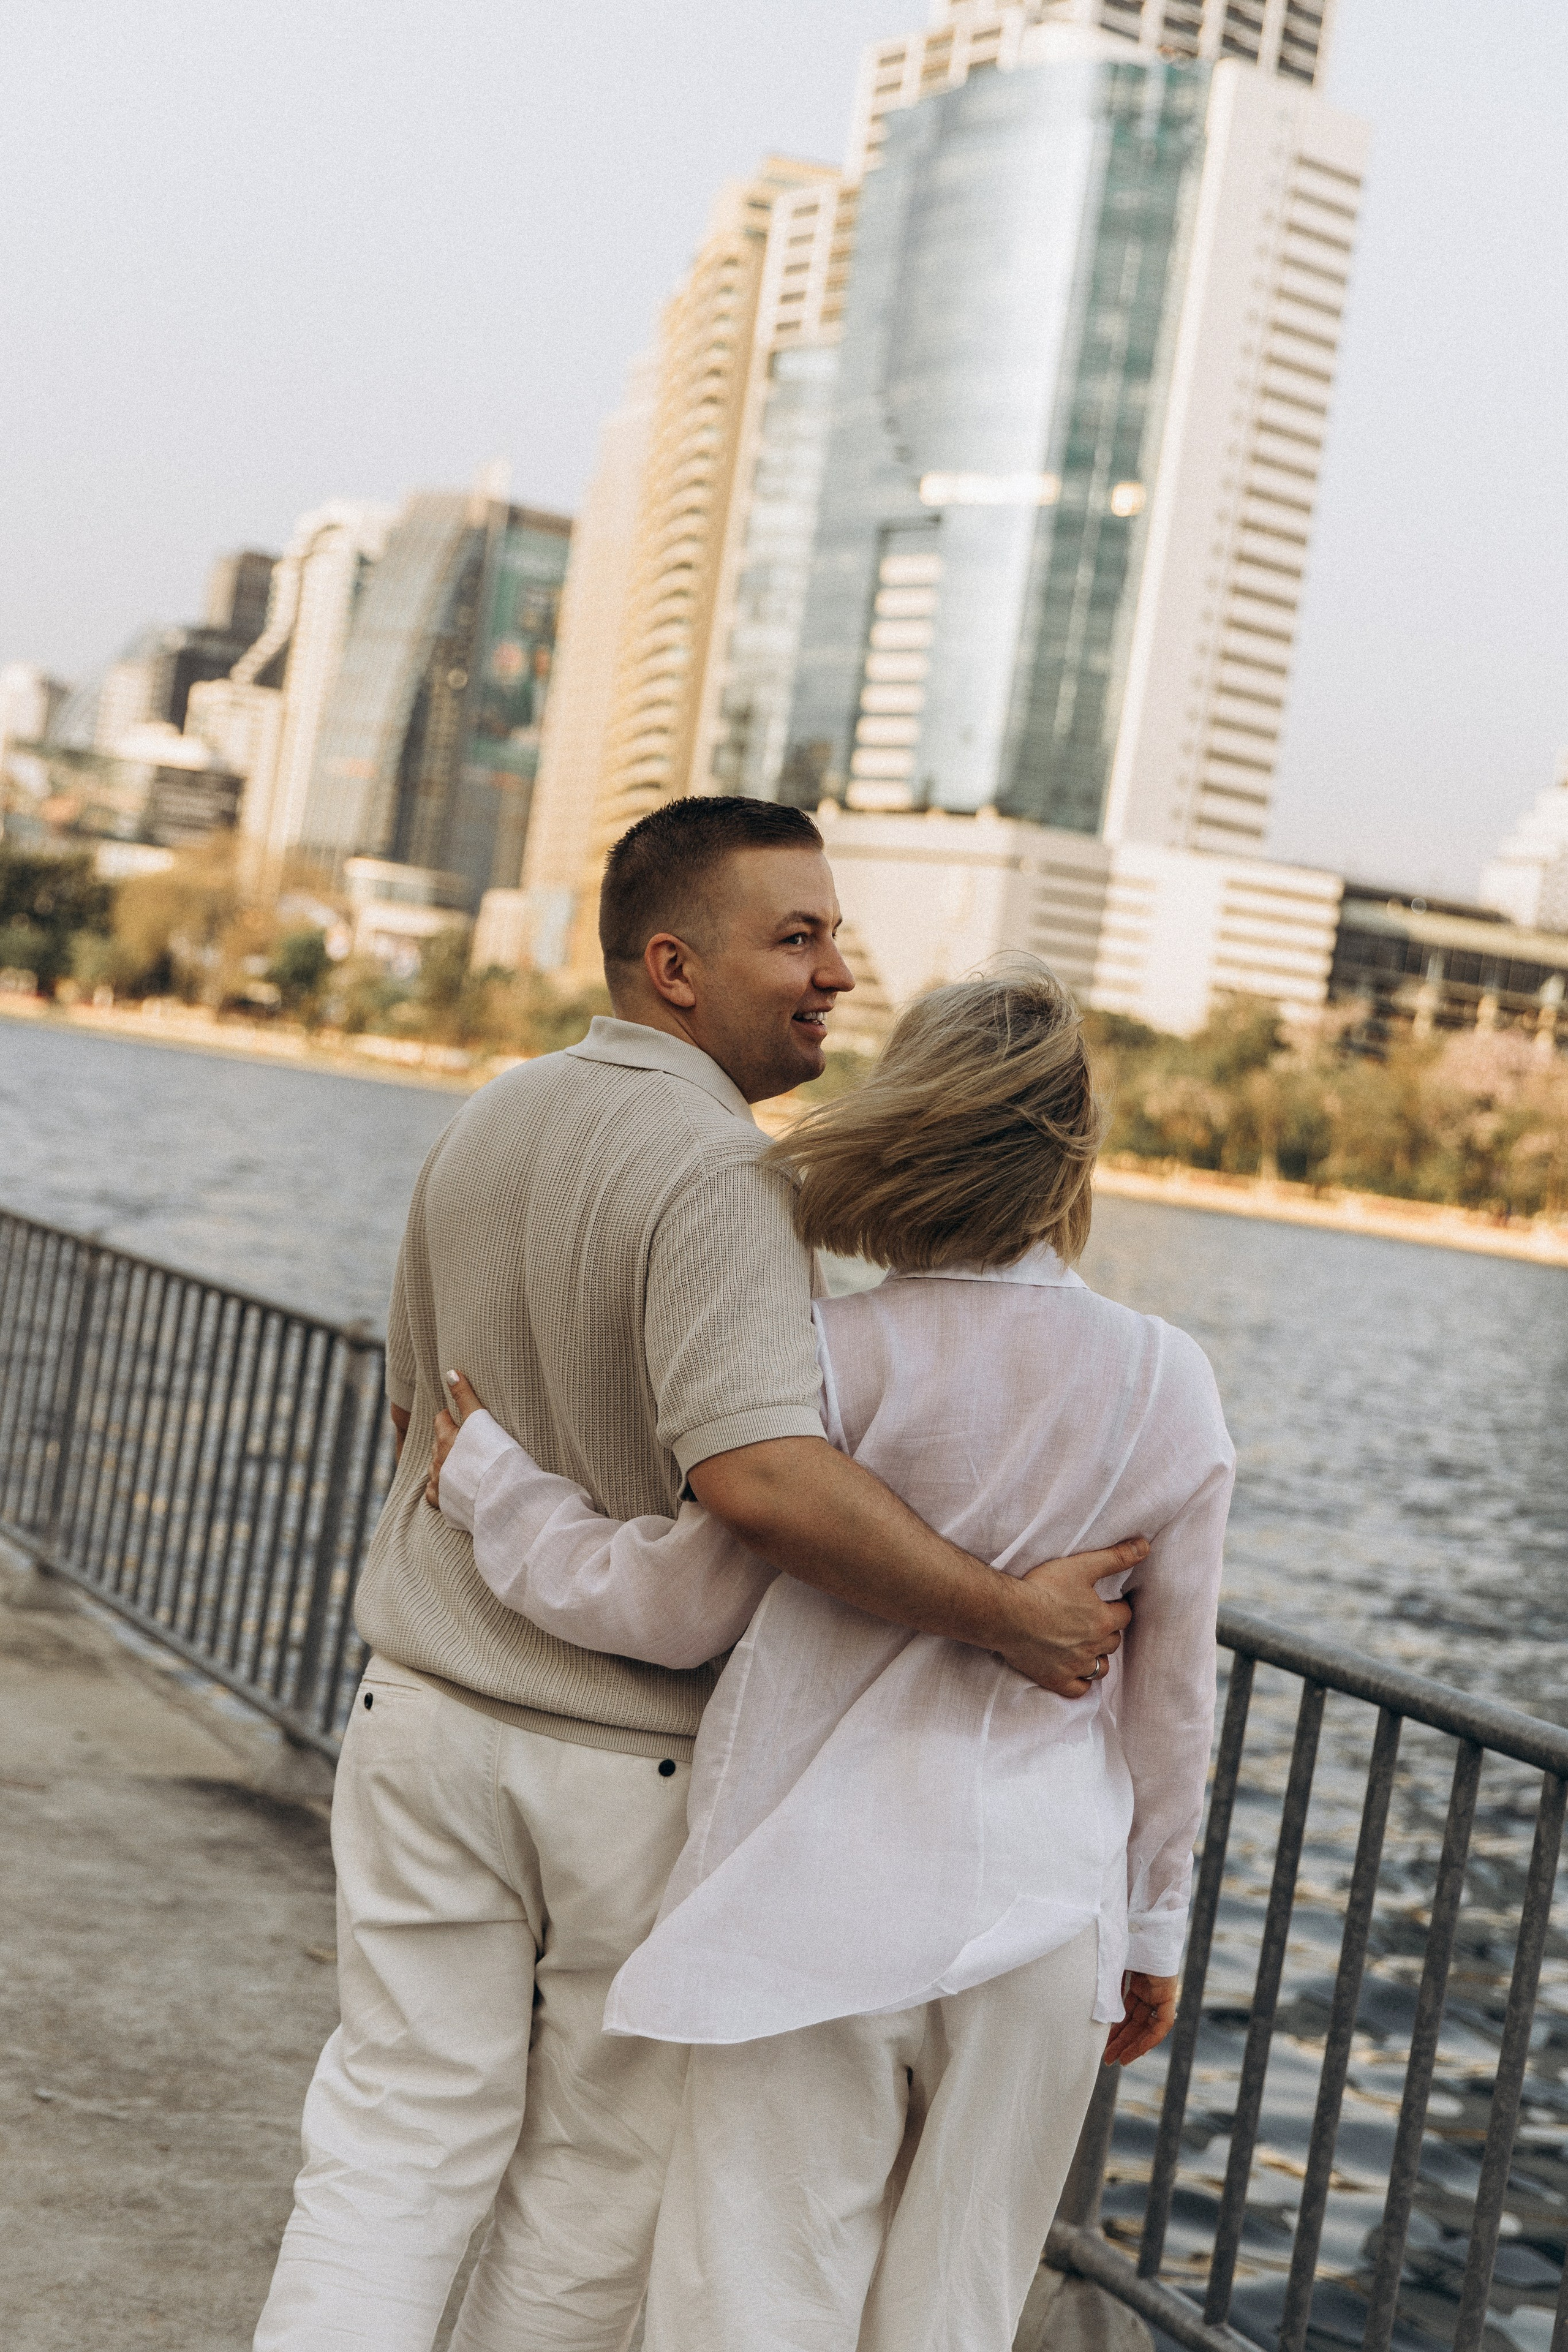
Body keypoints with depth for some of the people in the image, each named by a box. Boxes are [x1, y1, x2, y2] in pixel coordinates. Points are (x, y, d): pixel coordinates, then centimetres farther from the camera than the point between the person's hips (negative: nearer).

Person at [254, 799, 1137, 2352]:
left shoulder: (485, 1127, 3)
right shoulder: (715, 1168, -22)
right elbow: (759, 1474, -36)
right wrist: (1010, 1617, -27)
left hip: (432, 1703, 6)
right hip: (640, 1759, -6)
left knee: (395, 2151, 11)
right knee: (598, 2170, 15)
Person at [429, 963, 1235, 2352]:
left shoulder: (840, 1360, -13)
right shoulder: (1170, 1388, -3)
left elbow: (677, 1606, -6)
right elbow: (1172, 1701, 4)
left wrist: (488, 1475, 8)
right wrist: (1152, 1926, 17)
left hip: (825, 1907, -3)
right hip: (1044, 1916, 3)